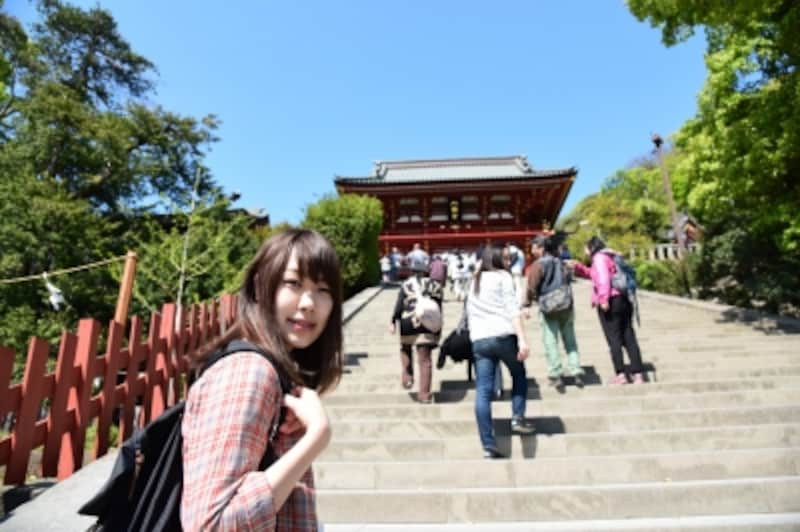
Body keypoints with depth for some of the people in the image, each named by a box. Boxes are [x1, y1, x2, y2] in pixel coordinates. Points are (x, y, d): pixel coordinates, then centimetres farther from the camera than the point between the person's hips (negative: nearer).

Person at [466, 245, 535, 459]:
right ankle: (518, 417, 9)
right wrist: (522, 338, -15)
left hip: (479, 340, 4)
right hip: (503, 336, -4)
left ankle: (489, 445, 1)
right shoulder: (503, 277, 4)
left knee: (483, 392, 1)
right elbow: (512, 309, -9)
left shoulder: (474, 282, 23)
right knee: (519, 374, 22)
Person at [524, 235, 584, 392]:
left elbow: (532, 287, -16)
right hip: (566, 307, 6)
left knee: (551, 342, 1)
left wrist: (527, 305, -8)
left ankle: (555, 375, 0)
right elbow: (568, 281, 15)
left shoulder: (538, 265, -10)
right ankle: (577, 372, 13)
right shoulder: (560, 262, 11)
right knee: (570, 340, 14)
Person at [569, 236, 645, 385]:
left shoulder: (599, 258, -5)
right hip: (624, 300, 8)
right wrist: (578, 266, 27)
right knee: (629, 338, 7)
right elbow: (592, 274, 34)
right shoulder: (610, 257, 22)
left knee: (613, 339, -2)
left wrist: (604, 299, -24)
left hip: (610, 302, -8)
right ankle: (638, 374, 9)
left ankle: (620, 374, 0)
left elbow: (603, 278, -20)